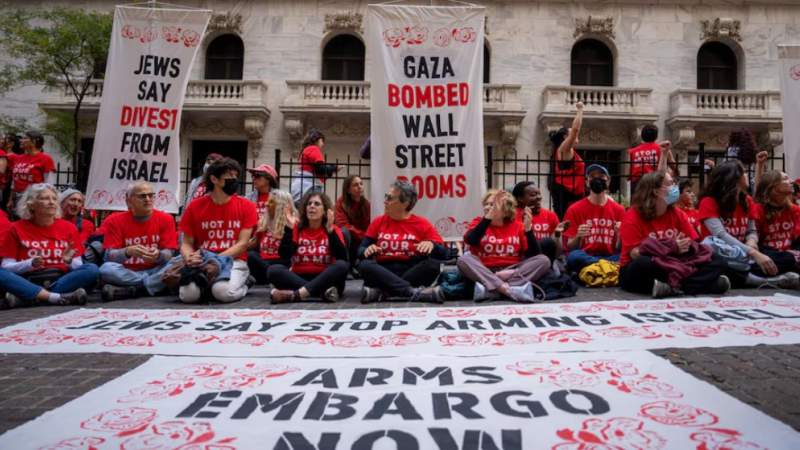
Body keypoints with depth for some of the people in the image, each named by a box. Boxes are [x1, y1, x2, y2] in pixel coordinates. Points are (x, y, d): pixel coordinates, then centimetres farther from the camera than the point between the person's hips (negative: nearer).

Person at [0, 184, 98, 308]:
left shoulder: (68, 227, 7)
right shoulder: (17, 228, 5)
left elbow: (78, 266, 6)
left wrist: (69, 261, -16)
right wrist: (31, 264, -17)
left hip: (61, 281, 1)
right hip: (28, 282, -1)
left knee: (92, 269, -26)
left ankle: (25, 298, -29)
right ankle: (59, 297, -35)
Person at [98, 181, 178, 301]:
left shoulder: (165, 219, -1)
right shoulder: (114, 221, -1)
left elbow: (170, 254, -5)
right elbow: (109, 255, -9)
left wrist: (158, 255, -29)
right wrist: (128, 252, -30)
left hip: (154, 272, 0)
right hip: (126, 273, 0)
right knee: (106, 269, -30)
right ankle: (154, 285, -19)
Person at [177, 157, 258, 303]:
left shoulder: (246, 206, 2)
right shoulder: (195, 207, 5)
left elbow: (242, 244, -4)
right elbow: (187, 243, 7)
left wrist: (215, 259, -16)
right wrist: (189, 258, -17)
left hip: (234, 261, -1)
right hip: (201, 263, 1)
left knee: (224, 292, -31)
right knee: (188, 294, -28)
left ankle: (242, 283, 2)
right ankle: (206, 284, 5)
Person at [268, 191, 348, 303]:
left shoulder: (334, 230, 2)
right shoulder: (297, 228, 6)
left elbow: (342, 258, -14)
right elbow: (284, 256, -8)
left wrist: (330, 230, -20)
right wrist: (289, 228, -14)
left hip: (325, 280, -1)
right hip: (298, 278, 1)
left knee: (342, 266, -29)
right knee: (274, 270, -23)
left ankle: (294, 295, -36)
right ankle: (324, 292, -32)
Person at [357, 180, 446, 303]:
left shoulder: (421, 223, 5)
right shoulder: (378, 222, 11)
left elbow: (443, 253, -1)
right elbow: (361, 250, 7)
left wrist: (431, 245, -24)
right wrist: (367, 250, -18)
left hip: (412, 271, -1)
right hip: (384, 272, 1)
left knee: (433, 264, -28)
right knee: (364, 265, -27)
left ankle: (381, 291, -30)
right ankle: (415, 292, -36)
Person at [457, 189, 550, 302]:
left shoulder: (517, 225, 6)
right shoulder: (479, 222, 5)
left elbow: (534, 254, -3)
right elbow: (470, 241, -18)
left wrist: (528, 229, -14)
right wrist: (487, 218, -20)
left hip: (512, 272, 2)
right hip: (485, 272, -1)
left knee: (543, 260, -18)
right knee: (464, 259, -26)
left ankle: (490, 289, -30)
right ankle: (510, 290, -38)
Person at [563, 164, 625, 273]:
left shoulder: (619, 210, 8)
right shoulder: (575, 209, 4)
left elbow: (620, 249, 7)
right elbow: (570, 248, 1)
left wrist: (620, 235, -14)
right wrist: (578, 237, -20)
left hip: (610, 257, 0)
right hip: (585, 257, 0)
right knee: (574, 257, -36)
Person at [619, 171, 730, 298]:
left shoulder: (677, 213, 7)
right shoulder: (632, 216, -11)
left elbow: (693, 243, 5)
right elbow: (635, 254, -19)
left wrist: (685, 245, -19)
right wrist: (671, 248, -23)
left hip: (671, 266, 6)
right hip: (636, 272, -5)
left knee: (718, 262, -8)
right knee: (644, 264, -41)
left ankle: (675, 286, -28)